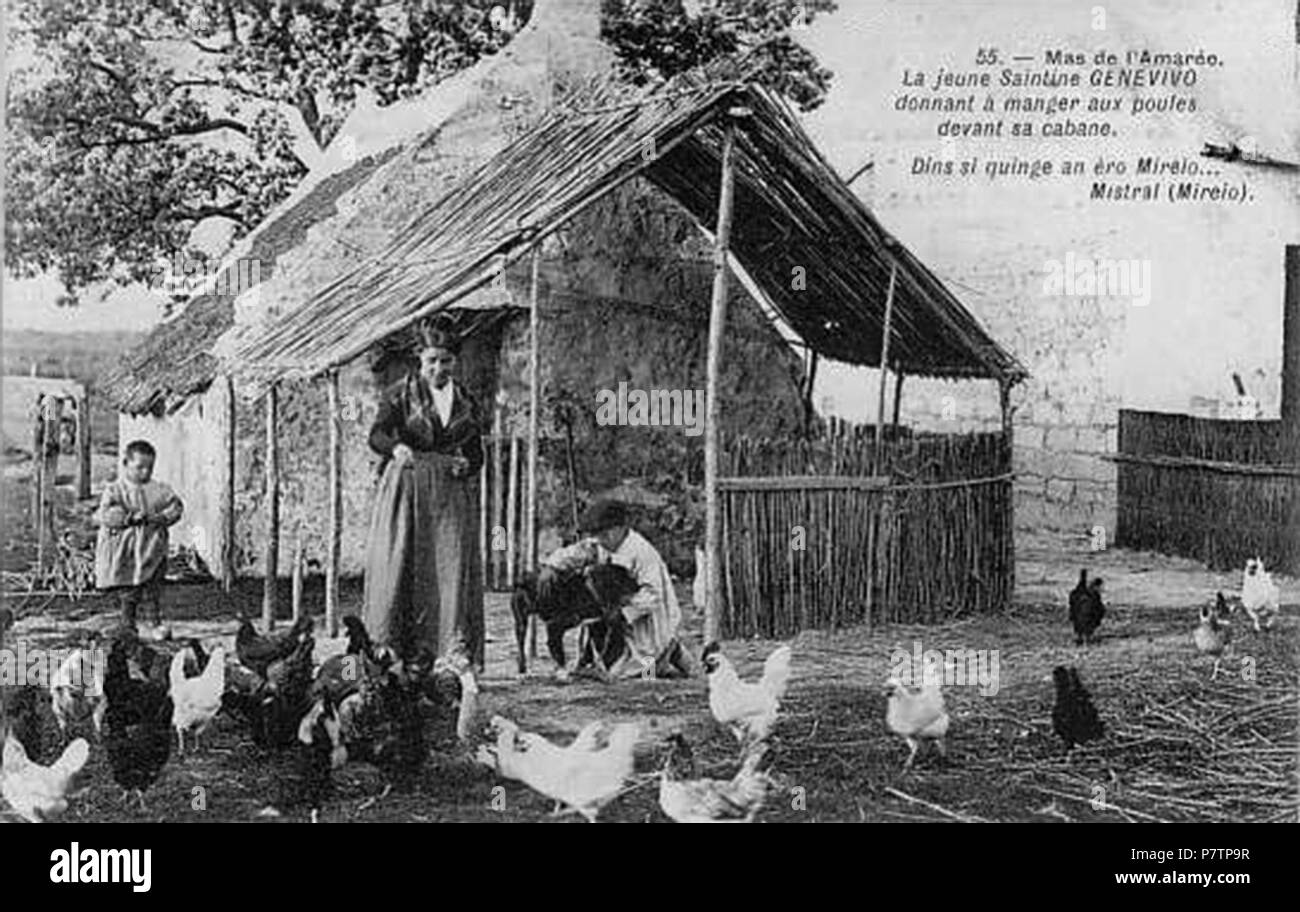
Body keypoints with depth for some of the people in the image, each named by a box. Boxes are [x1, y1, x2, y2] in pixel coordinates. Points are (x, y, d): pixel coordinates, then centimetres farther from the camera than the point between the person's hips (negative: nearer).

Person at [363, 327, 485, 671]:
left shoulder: (465, 402, 14)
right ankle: (387, 650, -2)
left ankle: (457, 652, -10)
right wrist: (396, 447, -34)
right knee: (399, 564, -8)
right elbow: (377, 435, -11)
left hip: (452, 492, 2)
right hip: (407, 488, -2)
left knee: (453, 565, -8)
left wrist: (466, 465, -8)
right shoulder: (400, 394, 3)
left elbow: (477, 452, 16)